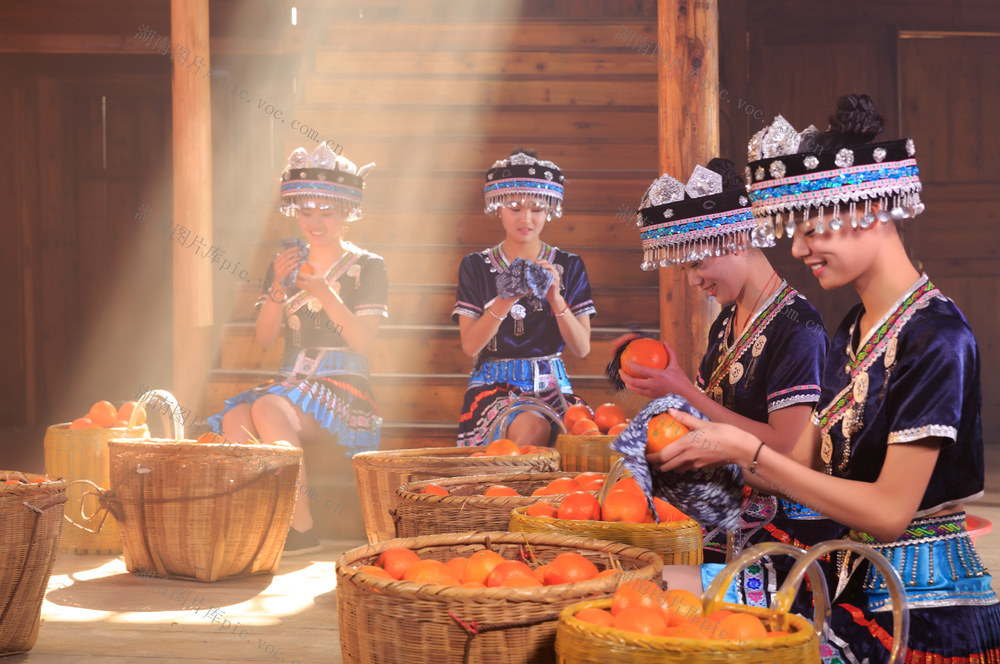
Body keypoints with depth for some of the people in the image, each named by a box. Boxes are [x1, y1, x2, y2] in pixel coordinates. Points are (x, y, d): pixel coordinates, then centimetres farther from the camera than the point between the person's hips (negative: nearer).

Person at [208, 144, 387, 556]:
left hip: (344, 386, -4)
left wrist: (325, 294, -18)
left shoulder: (368, 267, 5)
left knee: (268, 409, -34)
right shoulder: (284, 265, 17)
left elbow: (363, 340, -6)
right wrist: (279, 286, -7)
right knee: (235, 419, -29)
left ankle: (302, 529, -28)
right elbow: (264, 338, 9)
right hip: (291, 381, 4)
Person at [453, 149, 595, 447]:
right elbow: (469, 346, -4)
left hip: (552, 386, 2)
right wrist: (504, 302, -19)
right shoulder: (476, 266, 6)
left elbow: (582, 348, 1)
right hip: (495, 387, -2)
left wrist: (556, 298, -15)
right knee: (532, 427, -34)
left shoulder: (569, 266, 8)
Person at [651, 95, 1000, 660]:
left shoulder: (935, 337, -18)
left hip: (930, 611, -8)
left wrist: (747, 451, -19)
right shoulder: (854, 331, 10)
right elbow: (808, 465, 10)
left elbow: (888, 510, -20)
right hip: (857, 587, 8)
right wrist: (716, 443, -6)